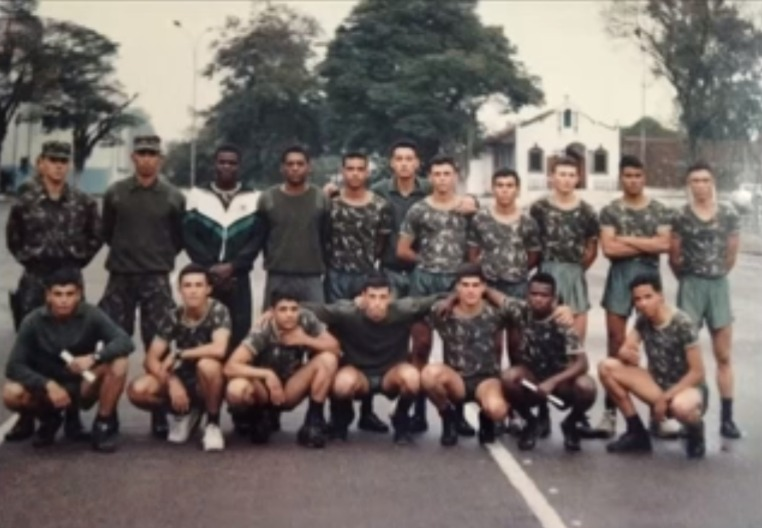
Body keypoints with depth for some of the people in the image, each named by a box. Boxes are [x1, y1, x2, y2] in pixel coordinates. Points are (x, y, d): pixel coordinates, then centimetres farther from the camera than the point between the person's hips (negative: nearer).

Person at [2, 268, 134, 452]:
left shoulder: (91, 315, -15)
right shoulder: (33, 322, -14)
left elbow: (125, 342, -25)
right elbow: (14, 367, -16)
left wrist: (94, 357, -42)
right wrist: (48, 385, -32)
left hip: (83, 386, -1)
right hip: (49, 387, 1)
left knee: (118, 362, -28)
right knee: (12, 394, -29)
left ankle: (104, 424, -9)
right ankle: (49, 419, 5)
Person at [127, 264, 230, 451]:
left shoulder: (218, 311, -16)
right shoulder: (173, 317, -6)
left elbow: (219, 350, -33)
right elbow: (151, 360, -8)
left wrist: (177, 354, -22)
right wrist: (172, 382, -27)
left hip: (210, 383, -4)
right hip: (182, 378, 4)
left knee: (207, 365, -38)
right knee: (137, 390, -21)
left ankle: (213, 423, -12)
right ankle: (185, 413, 8)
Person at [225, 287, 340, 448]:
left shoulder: (306, 320, -15)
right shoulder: (262, 332, -25)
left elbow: (334, 347, -12)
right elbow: (230, 367, -30)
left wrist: (306, 340, -25)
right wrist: (268, 375, -37)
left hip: (289, 391, 2)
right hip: (263, 390, -2)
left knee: (328, 359, -20)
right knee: (236, 390, -36)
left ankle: (314, 421, -10)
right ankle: (260, 418, 0)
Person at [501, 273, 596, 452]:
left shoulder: (562, 322, -20)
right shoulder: (522, 311, -13)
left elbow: (582, 363, -26)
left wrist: (552, 382, -38)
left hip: (560, 379, -2)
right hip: (531, 377, 2)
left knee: (586, 386, -33)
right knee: (509, 377, -31)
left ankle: (570, 424, 3)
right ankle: (531, 422, 0)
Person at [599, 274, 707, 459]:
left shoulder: (682, 323, -20)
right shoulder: (642, 320, -3)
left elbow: (697, 373, -19)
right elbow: (623, 352, -5)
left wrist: (665, 398, -22)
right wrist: (626, 354, -30)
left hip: (688, 387, -6)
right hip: (659, 384, 6)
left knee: (680, 406, -43)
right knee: (607, 367, -13)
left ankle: (696, 431, -2)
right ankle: (637, 433, 0)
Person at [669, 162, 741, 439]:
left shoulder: (729, 215, 2)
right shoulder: (681, 217, -3)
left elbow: (732, 254, 9)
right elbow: (674, 257, 2)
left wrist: (716, 275, 13)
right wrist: (688, 280, 10)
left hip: (719, 285, 2)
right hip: (691, 286, -2)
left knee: (724, 356, 4)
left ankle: (727, 418, 9)